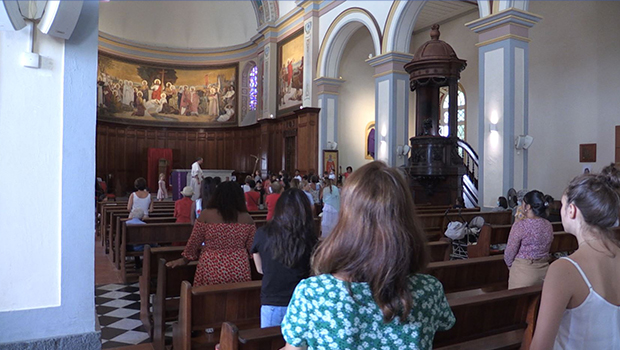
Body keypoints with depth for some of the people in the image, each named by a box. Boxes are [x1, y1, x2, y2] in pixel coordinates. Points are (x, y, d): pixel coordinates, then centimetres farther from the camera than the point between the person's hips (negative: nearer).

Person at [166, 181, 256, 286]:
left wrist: (184, 259, 18)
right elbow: (253, 248, 5)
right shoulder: (247, 218, -1)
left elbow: (194, 242, 3)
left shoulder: (206, 214, -5)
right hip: (239, 272, 1)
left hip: (211, 271, -1)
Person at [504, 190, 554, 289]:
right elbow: (546, 250, 10)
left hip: (523, 273, -6)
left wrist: (510, 264, 8)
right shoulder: (549, 225, 1)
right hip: (544, 271, 6)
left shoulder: (520, 225, -17)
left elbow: (509, 253, -11)